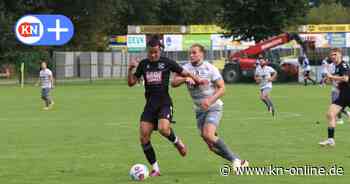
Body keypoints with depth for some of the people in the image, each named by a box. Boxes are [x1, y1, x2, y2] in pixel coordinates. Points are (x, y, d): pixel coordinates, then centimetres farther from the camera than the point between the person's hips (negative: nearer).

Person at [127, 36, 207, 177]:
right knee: (144, 138, -6)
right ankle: (155, 169, 6)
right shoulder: (143, 64, 8)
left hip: (165, 103, -4)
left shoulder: (167, 63, -2)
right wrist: (130, 69, -7)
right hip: (150, 105, 4)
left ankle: (177, 141, 4)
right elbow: (131, 83, 10)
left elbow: (183, 73, 4)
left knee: (163, 129, -31)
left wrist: (196, 79, -12)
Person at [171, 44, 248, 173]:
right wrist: (185, 79, -30)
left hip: (214, 107, -5)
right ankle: (239, 162, 13)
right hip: (199, 110, 5)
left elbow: (222, 88, -11)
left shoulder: (210, 69, -10)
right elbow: (174, 83, -11)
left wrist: (210, 100, -26)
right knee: (211, 145, 1)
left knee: (208, 135, -27)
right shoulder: (186, 68, 1)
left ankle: (235, 159, -14)